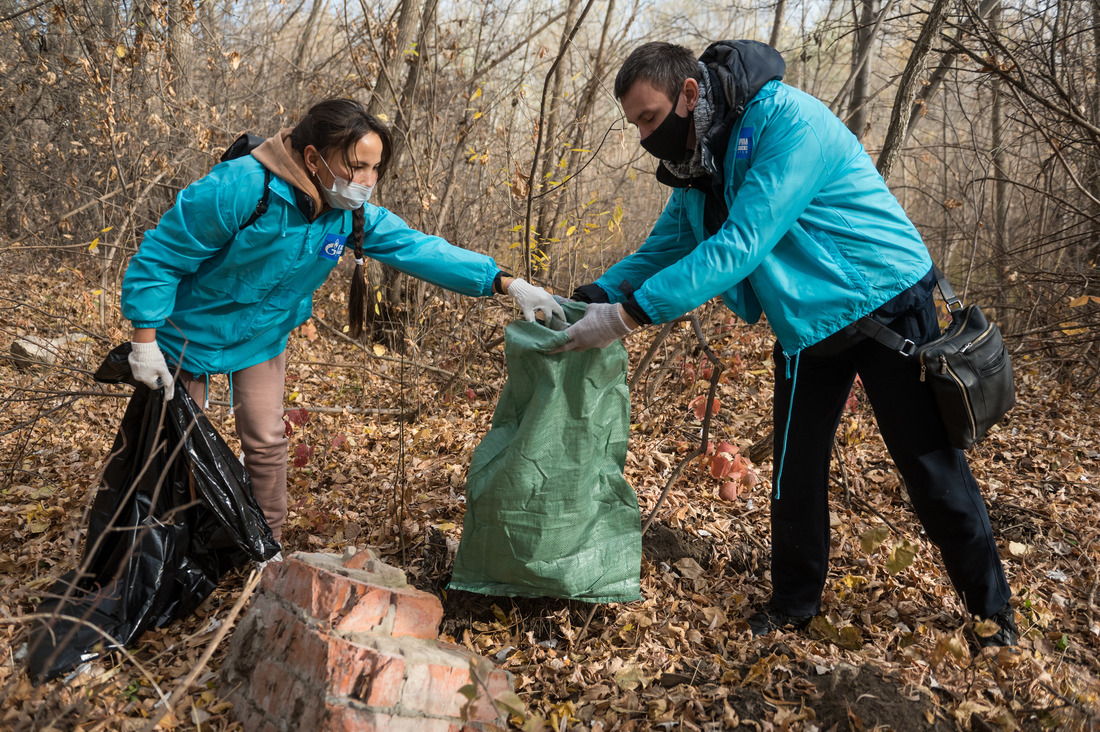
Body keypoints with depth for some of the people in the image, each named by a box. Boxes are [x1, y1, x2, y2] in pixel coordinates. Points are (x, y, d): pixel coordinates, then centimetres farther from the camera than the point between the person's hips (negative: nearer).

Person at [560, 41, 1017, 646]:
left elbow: (740, 246, -34)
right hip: (807, 327, 7)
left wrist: (629, 315, -36)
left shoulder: (789, 121, -27)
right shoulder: (696, 165, 0)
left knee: (931, 468, 2)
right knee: (794, 472, 9)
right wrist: (591, 297, -14)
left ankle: (991, 608, 22)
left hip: (885, 304, -7)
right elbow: (661, 250, 5)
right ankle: (795, 603, 27)